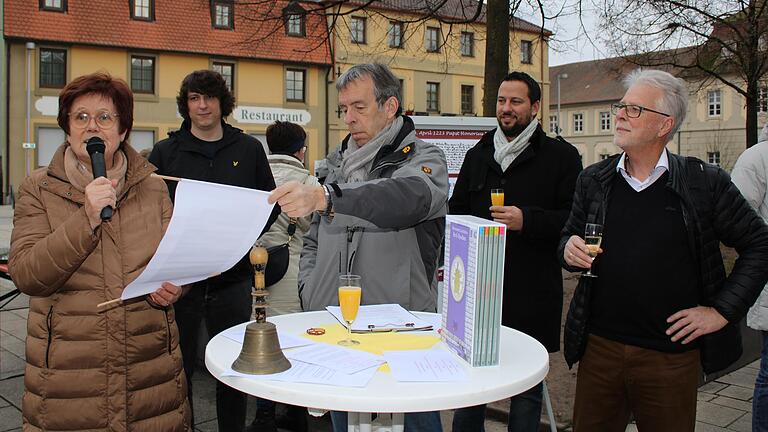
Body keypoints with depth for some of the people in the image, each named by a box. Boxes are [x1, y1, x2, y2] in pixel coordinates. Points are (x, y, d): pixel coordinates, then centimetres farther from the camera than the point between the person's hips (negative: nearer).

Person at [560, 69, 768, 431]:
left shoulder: (705, 182, -4)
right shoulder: (593, 180, 5)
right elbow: (569, 237, 16)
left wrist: (722, 310, -5)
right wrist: (569, 250, -8)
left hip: (672, 353, -2)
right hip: (599, 347, 3)